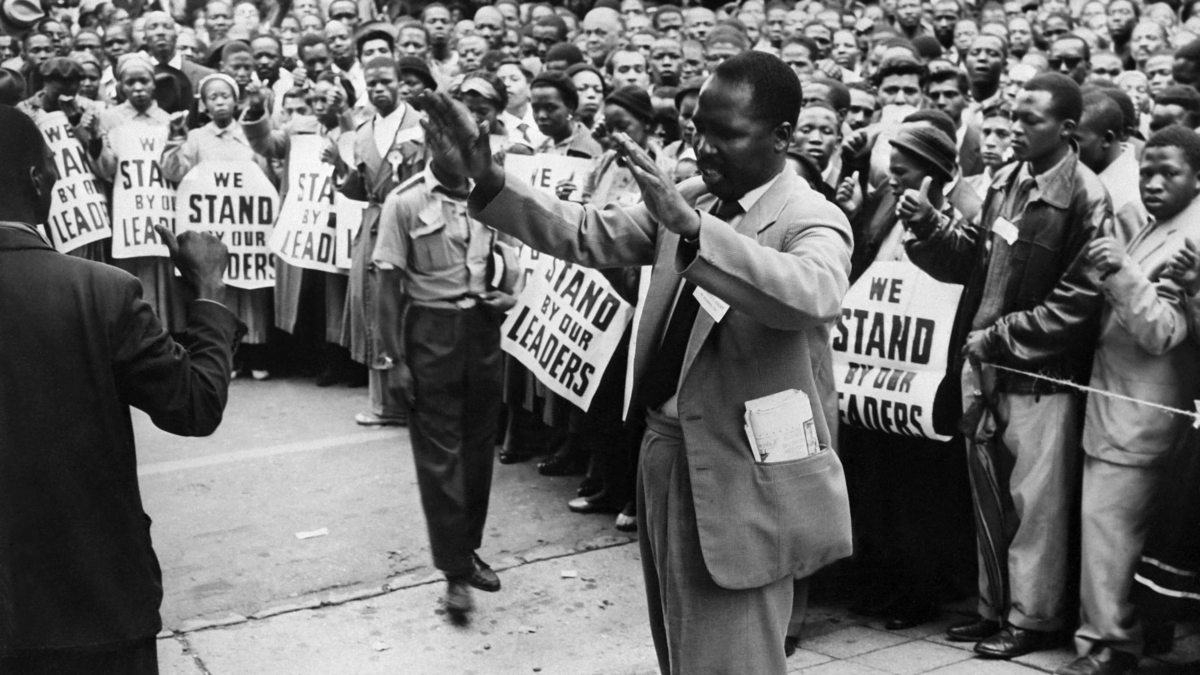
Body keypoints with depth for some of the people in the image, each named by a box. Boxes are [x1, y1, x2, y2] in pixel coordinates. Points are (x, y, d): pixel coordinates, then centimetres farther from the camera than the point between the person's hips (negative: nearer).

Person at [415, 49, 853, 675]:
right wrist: (487, 178, -9)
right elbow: (588, 233, 4)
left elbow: (814, 295, -35)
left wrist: (690, 226, -44)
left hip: (742, 481, -7)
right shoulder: (686, 201, 8)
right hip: (666, 456, 7)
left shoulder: (813, 220, -13)